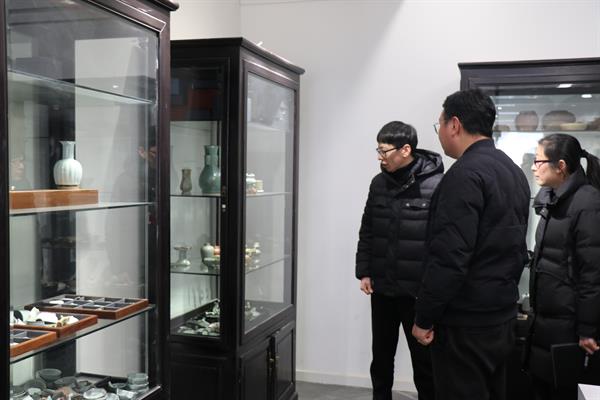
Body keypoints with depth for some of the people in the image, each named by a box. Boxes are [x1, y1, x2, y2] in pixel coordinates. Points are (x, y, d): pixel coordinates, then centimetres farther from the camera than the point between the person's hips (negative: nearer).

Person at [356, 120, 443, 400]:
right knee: (381, 356, 17)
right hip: (381, 288, 5)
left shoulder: (436, 185, -13)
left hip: (418, 291, -5)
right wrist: (363, 271, 7)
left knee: (423, 358, 10)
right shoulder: (379, 183, 5)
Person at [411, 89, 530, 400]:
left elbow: (449, 257, -24)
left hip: (465, 323, -9)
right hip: (502, 316, 9)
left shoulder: (465, 173, -19)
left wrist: (424, 318, -15)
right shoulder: (514, 171, 11)